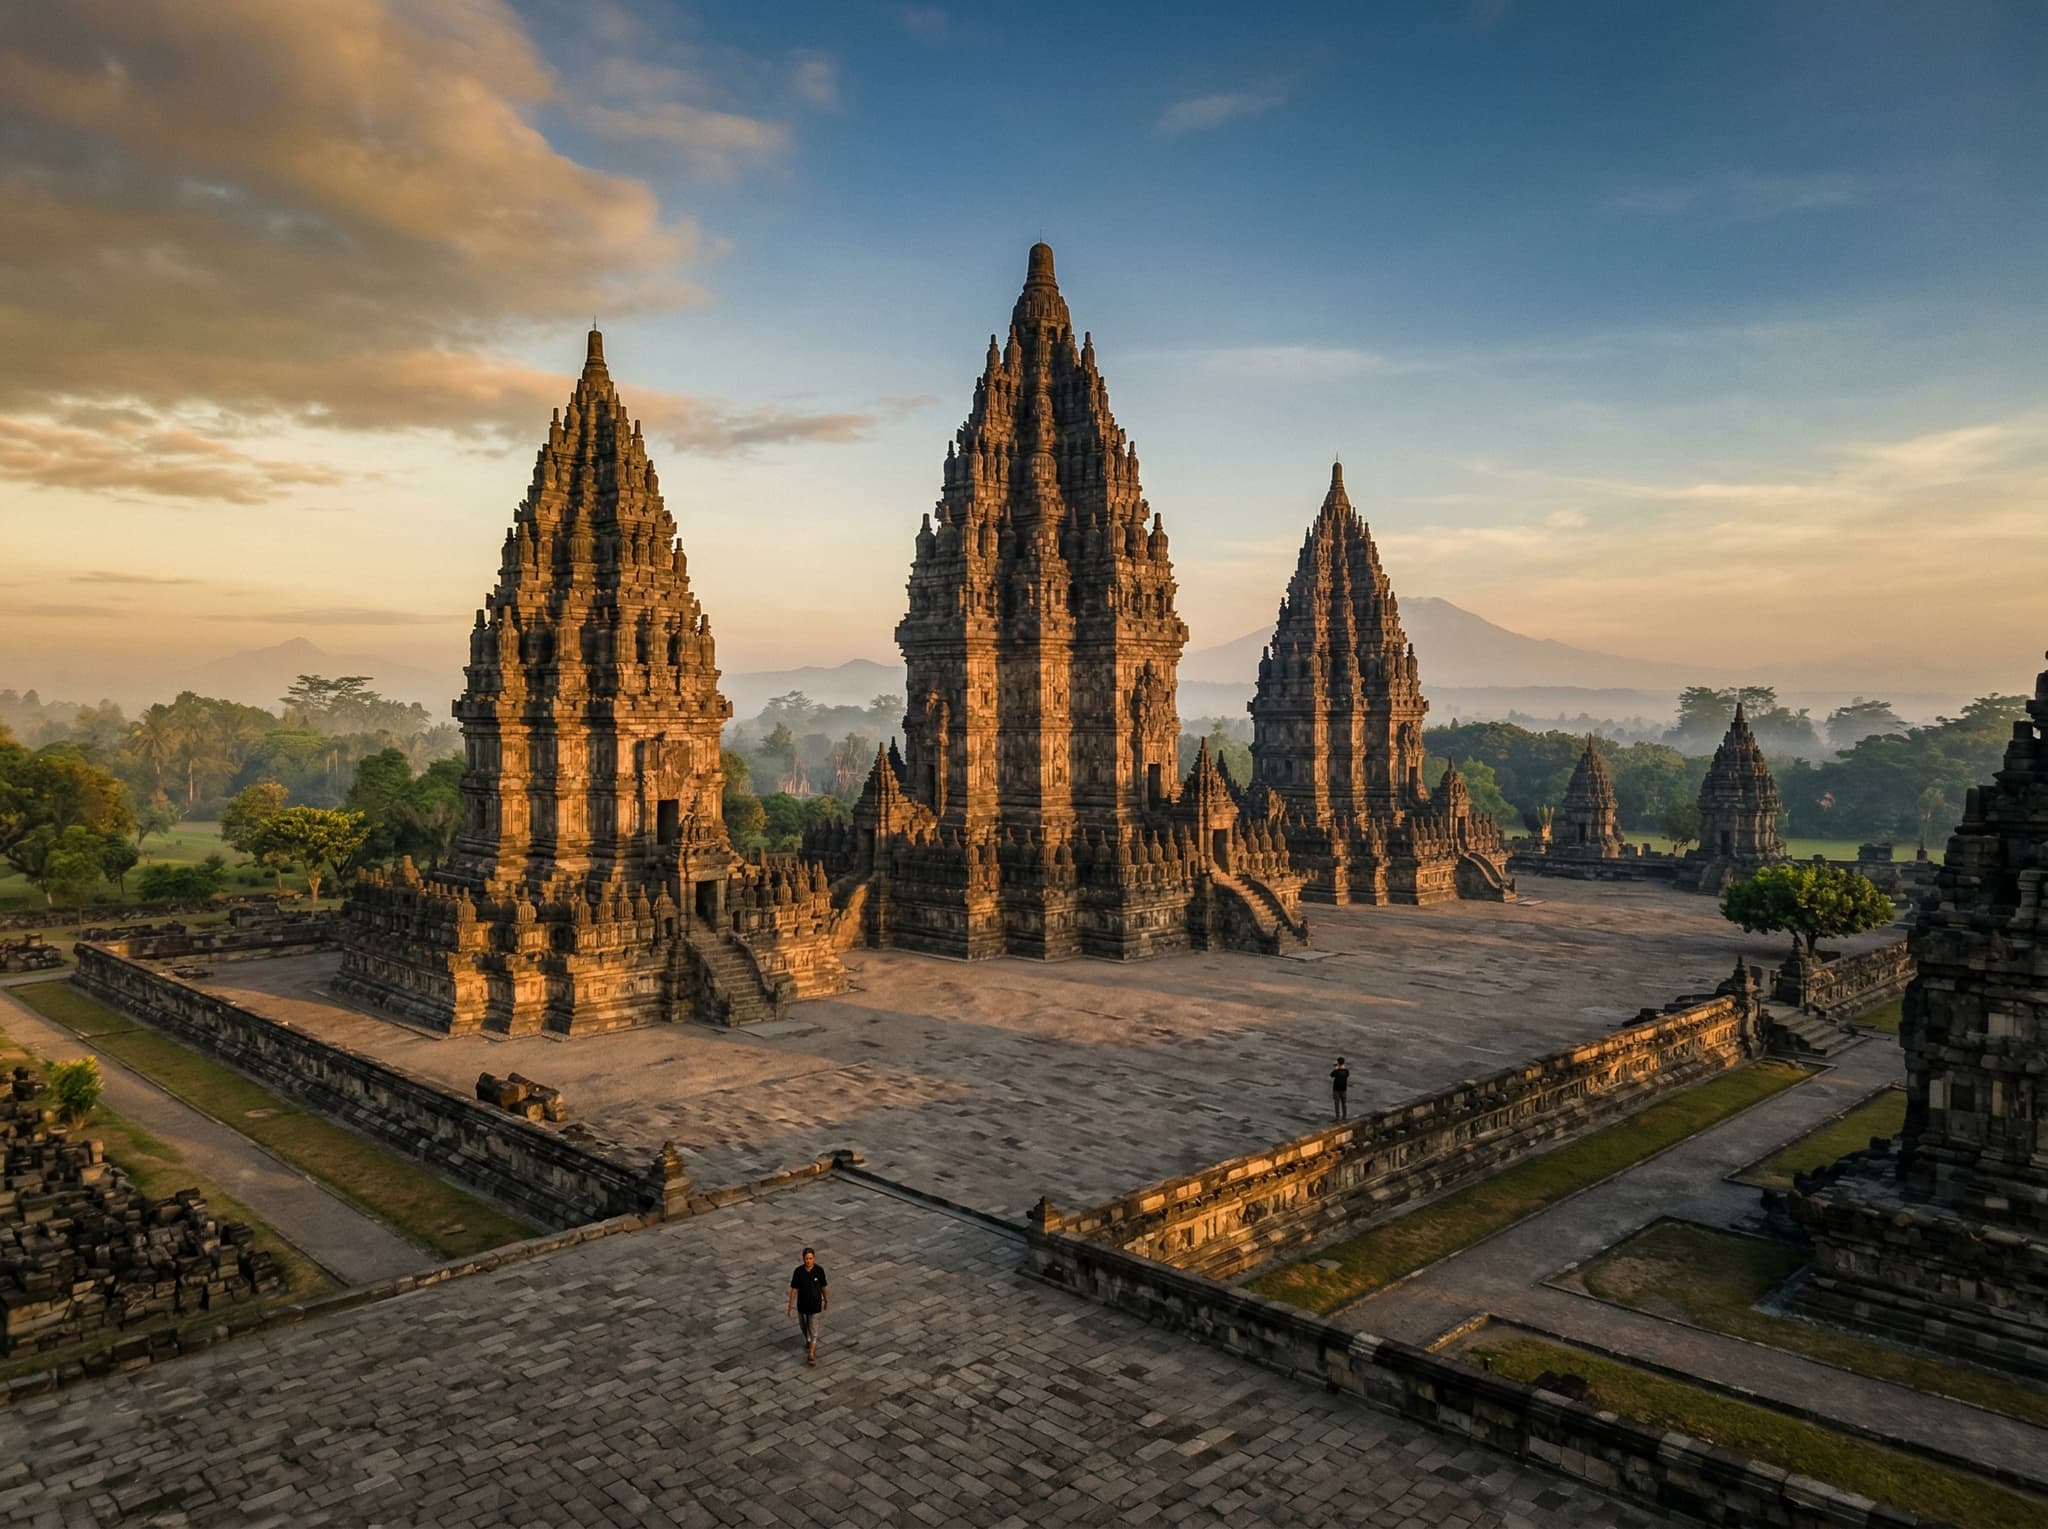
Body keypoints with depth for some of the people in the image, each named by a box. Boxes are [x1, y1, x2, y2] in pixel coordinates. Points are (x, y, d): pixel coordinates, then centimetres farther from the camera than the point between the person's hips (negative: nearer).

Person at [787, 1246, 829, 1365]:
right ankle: (808, 1340, 52)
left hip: (815, 1305, -2)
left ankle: (811, 1354, 8)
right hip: (802, 1305, 2)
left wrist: (826, 1300, 8)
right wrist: (790, 1305, -10)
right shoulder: (798, 1271, -18)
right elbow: (794, 1289, -10)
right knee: (804, 1327, 23)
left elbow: (824, 1286, -4)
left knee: (813, 1330, -1)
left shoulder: (819, 1270, -18)